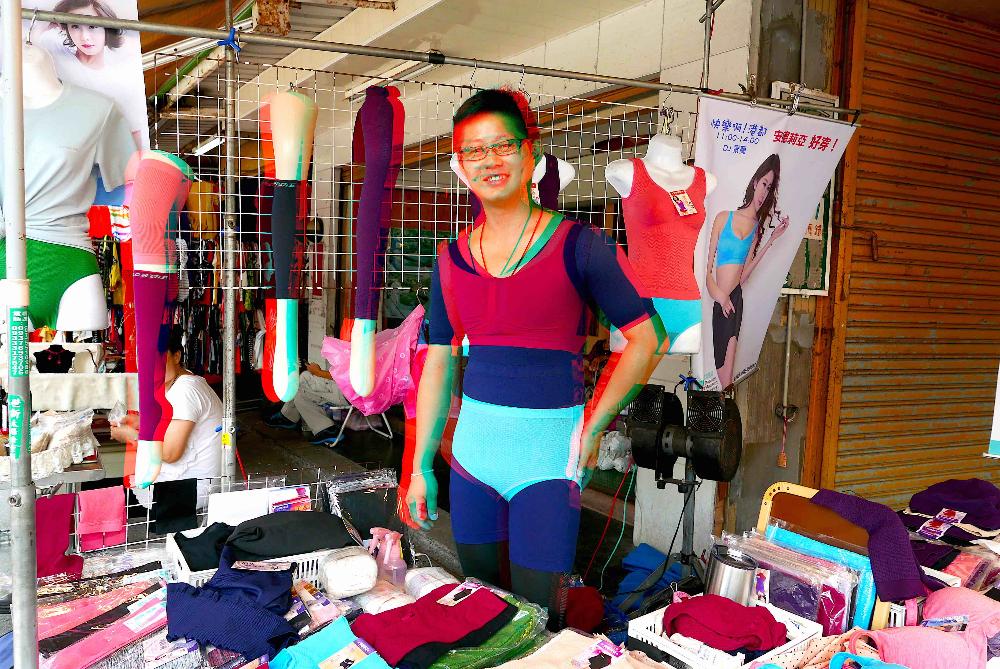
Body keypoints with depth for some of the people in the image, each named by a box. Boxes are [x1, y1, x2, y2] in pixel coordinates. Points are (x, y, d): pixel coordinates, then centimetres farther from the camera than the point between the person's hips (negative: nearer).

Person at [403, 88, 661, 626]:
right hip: (471, 449, 4)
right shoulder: (453, 259, 5)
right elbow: (438, 364, 9)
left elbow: (644, 338, -4)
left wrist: (593, 428, -8)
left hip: (547, 453, -4)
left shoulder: (576, 245, -7)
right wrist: (420, 467, 9)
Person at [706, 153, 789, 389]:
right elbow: (707, 268, 3)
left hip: (735, 299, 1)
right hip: (719, 302, -1)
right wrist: (719, 295, -15)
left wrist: (771, 240, 5)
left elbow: (744, 274, 3)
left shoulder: (757, 228, 15)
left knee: (726, 370, -13)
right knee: (721, 366, -4)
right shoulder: (723, 217, 8)